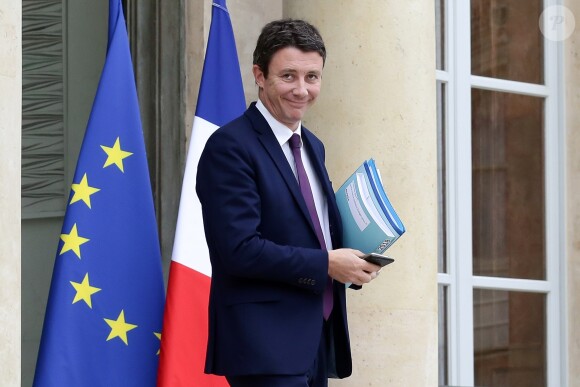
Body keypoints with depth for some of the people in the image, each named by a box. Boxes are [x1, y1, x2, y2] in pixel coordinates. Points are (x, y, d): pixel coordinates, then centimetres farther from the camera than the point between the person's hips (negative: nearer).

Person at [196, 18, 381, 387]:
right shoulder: (231, 146, -11)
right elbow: (239, 249, -19)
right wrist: (326, 264, -16)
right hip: (266, 343, -9)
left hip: (317, 341, 9)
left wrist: (353, 257, 3)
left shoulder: (313, 146, 17)